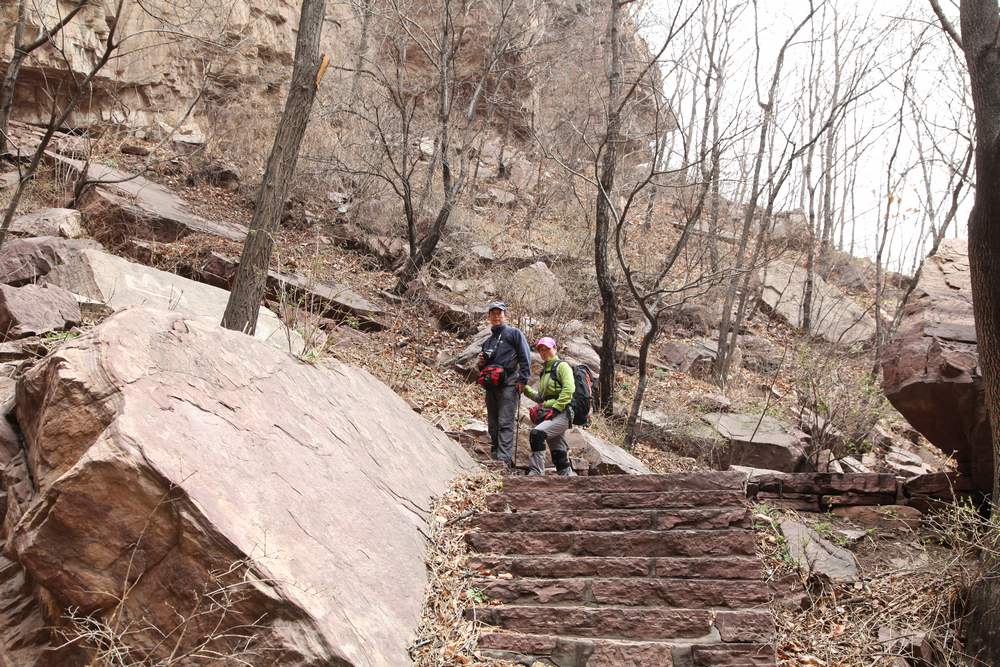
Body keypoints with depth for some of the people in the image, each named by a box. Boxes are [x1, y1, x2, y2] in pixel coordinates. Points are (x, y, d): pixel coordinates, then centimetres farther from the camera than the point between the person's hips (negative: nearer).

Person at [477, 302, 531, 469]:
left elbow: (525, 357, -4)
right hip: (491, 386, 7)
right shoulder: (487, 341, 25)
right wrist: (482, 364, 8)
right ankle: (495, 457, 12)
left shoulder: (514, 333, 6)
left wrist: (523, 379, -13)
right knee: (493, 425, 8)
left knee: (505, 423, -14)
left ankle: (504, 460, -21)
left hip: (508, 384, -7)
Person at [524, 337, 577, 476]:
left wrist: (555, 408, -20)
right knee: (558, 453, 7)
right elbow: (541, 397, 27)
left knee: (537, 433, -27)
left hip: (561, 414, -9)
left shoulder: (561, 366, -1)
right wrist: (525, 389, 14)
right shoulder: (544, 371, 24)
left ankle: (537, 472, -29)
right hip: (548, 415, 9)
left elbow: (569, 389, -15)